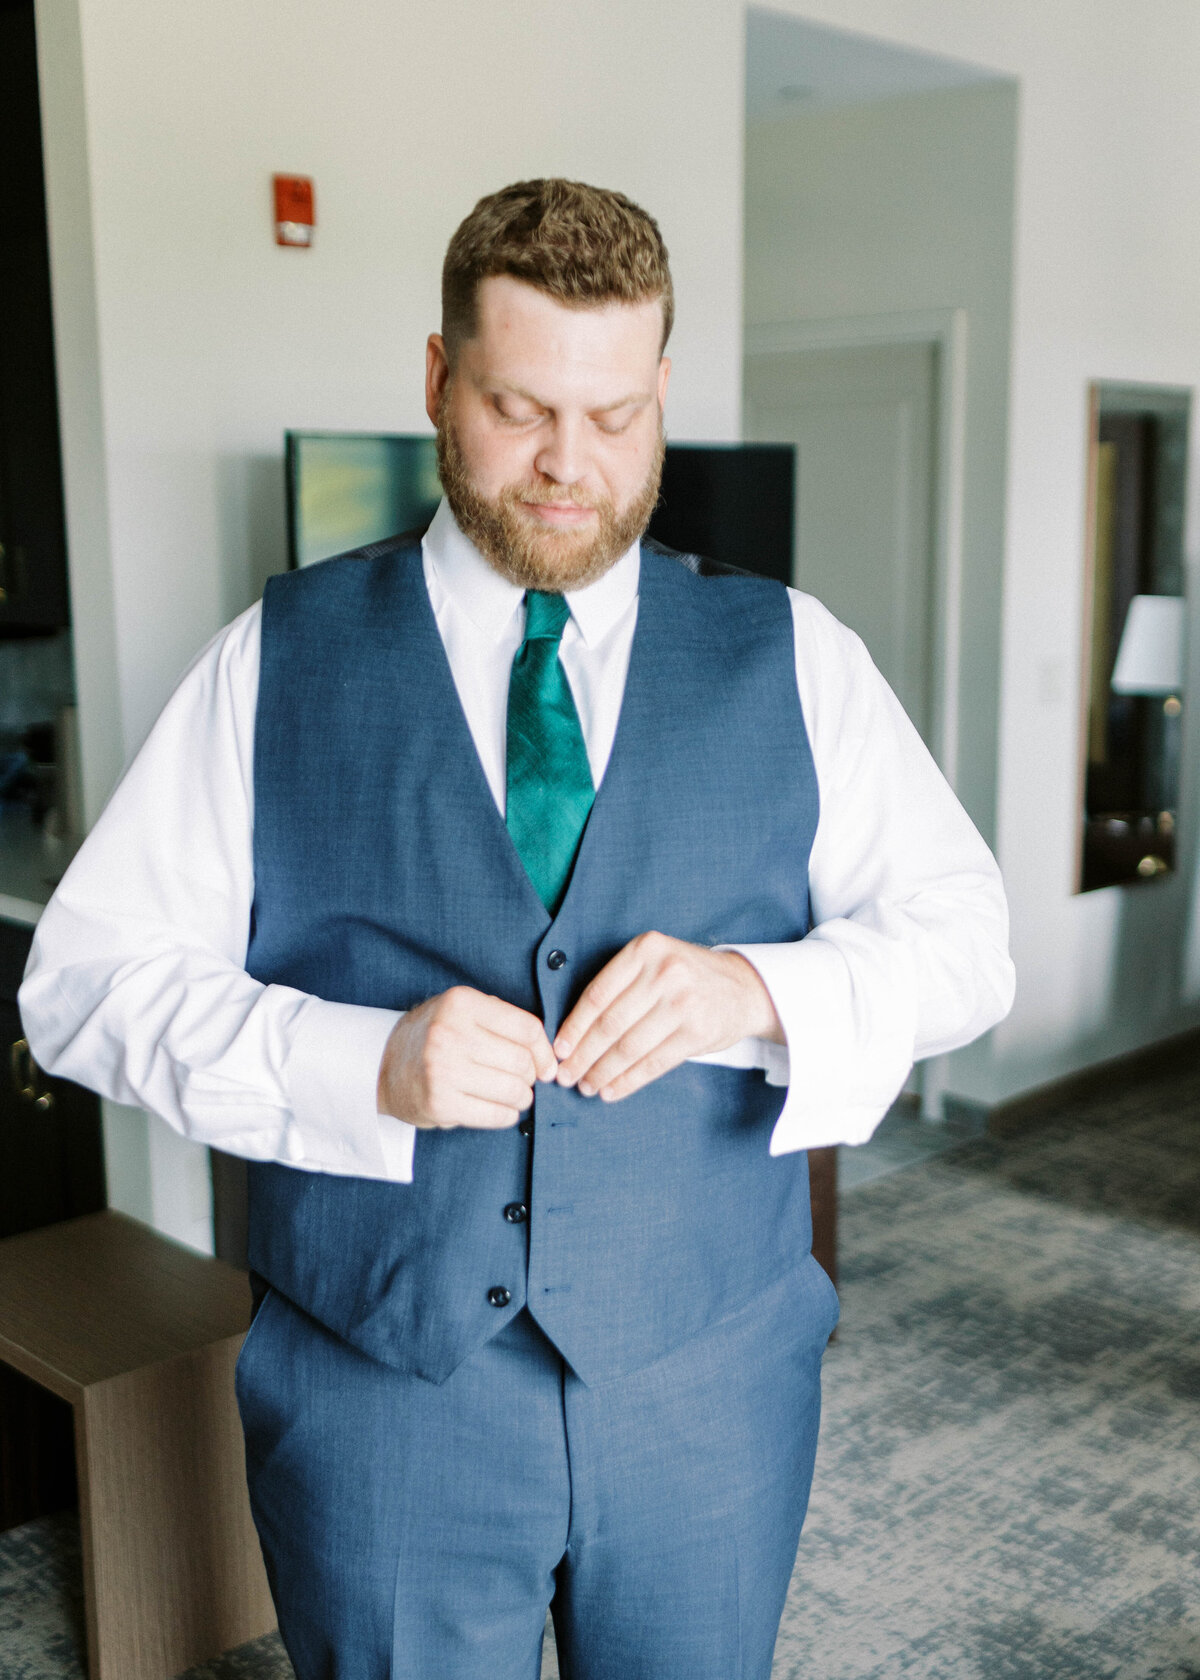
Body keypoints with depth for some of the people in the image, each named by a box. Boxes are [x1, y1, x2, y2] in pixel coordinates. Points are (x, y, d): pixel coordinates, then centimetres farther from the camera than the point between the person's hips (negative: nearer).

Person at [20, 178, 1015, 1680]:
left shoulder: (793, 659, 0)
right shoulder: (281, 658, -2)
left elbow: (963, 938, -1)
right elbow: (85, 975, -5)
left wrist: (757, 989, -21)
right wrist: (366, 1063, -22)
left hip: (709, 1398, 2)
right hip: (378, 1401, -1)